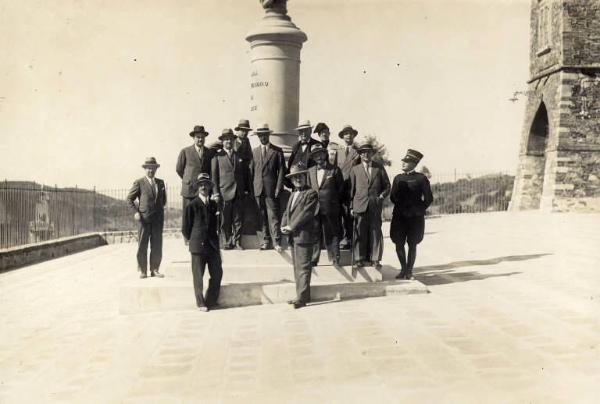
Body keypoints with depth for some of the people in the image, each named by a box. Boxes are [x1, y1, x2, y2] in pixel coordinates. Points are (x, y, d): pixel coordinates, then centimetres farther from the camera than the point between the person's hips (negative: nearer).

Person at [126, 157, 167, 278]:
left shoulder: (160, 183, 14)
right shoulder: (139, 183, 2)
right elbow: (129, 198, 3)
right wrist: (135, 212, -7)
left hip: (158, 219, 3)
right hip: (144, 218, -3)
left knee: (157, 246, 3)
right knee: (142, 246, 1)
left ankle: (154, 269, 12)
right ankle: (142, 270, 9)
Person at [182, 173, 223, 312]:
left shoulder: (214, 205, 11)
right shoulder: (191, 205, -4)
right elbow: (185, 229, 0)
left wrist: (216, 243, 12)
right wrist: (193, 240, 7)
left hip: (213, 245, 4)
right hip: (198, 246, -4)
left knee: (217, 274, 4)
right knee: (198, 276, 3)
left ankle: (211, 302, 19)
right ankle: (201, 303, 17)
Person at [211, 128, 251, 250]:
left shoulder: (240, 156, 15)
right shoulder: (217, 156, 5)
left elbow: (245, 174, 17)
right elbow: (214, 175, 1)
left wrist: (246, 189, 9)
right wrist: (216, 193, -6)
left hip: (239, 193, 3)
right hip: (224, 193, -2)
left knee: (238, 218, 3)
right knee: (226, 220, 2)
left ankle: (237, 241, 12)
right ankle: (228, 241, 13)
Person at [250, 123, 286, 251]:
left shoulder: (277, 151, 3)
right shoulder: (254, 151, 13)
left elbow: (281, 171, 0)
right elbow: (251, 170, 13)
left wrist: (278, 188, -8)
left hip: (271, 189, -3)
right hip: (258, 189, 3)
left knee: (273, 216, -6)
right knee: (262, 216, 6)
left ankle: (276, 241, -2)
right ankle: (266, 240, 14)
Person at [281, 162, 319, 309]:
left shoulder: (311, 193, -6)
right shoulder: (293, 194, 20)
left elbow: (306, 213, -15)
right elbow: (287, 212, 18)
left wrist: (291, 226, -15)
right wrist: (283, 226, 0)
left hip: (304, 235, -9)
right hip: (293, 236, 9)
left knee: (303, 267, -7)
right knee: (297, 267, 13)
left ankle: (302, 297, -5)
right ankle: (301, 295, 21)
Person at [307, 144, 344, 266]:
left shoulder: (334, 170, 0)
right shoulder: (310, 171, 13)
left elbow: (341, 188, 3)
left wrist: (332, 199, 2)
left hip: (330, 209, -3)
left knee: (332, 235, 3)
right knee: (314, 234, 5)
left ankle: (335, 260, 11)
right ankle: (313, 260, 12)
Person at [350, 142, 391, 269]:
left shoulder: (379, 168, 12)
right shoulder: (355, 169, 12)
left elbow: (387, 186, 15)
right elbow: (351, 188, 11)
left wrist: (382, 196, -2)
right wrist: (351, 206, 3)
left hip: (375, 206, 0)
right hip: (360, 205, 0)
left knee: (376, 232, 0)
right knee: (360, 233, -3)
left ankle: (375, 259, 7)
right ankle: (359, 259, 3)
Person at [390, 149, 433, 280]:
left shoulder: (421, 178, -2)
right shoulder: (398, 178, 9)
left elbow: (428, 198, 1)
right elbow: (393, 196, 12)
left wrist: (419, 210, -1)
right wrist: (400, 208, 5)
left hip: (415, 217, -3)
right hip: (399, 217, 3)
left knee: (412, 245, 3)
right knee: (399, 244, 3)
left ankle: (409, 271, 12)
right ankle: (403, 269, 19)